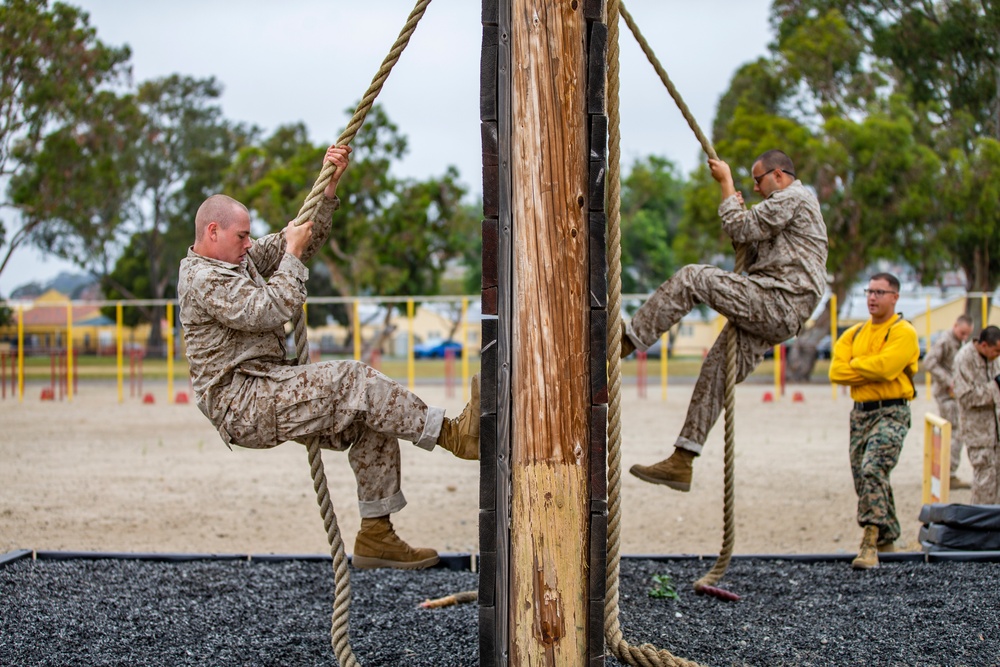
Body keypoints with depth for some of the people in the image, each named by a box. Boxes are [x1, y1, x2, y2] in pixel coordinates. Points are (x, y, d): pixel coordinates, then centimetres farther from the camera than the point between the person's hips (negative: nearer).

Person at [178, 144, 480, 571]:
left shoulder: (239, 259, 18)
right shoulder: (203, 279, -12)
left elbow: (304, 239, 19)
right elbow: (270, 311, -23)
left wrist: (329, 186, 7)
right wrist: (292, 253, -10)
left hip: (266, 395, 10)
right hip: (242, 406, -10)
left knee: (368, 421, -1)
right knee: (354, 382, -23)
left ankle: (375, 535, 0)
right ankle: (452, 434, -20)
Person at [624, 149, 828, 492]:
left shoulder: (792, 198, -2)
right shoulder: (790, 205, 31)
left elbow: (741, 230, -11)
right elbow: (755, 261, 28)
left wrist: (726, 184, 0)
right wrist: (739, 212, 17)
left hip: (777, 301, -10)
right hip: (772, 313, 10)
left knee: (692, 278, -17)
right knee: (715, 373, 5)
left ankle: (629, 339, -14)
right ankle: (681, 463, 4)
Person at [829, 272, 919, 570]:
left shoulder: (903, 332, -5)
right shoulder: (854, 334, 14)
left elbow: (884, 366, -20)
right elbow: (836, 372, 1)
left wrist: (854, 365, -4)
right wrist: (871, 370, -9)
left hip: (891, 413, -7)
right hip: (860, 413, 7)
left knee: (873, 470, -23)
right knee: (864, 479, 10)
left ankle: (870, 543, -25)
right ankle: (887, 538, 28)